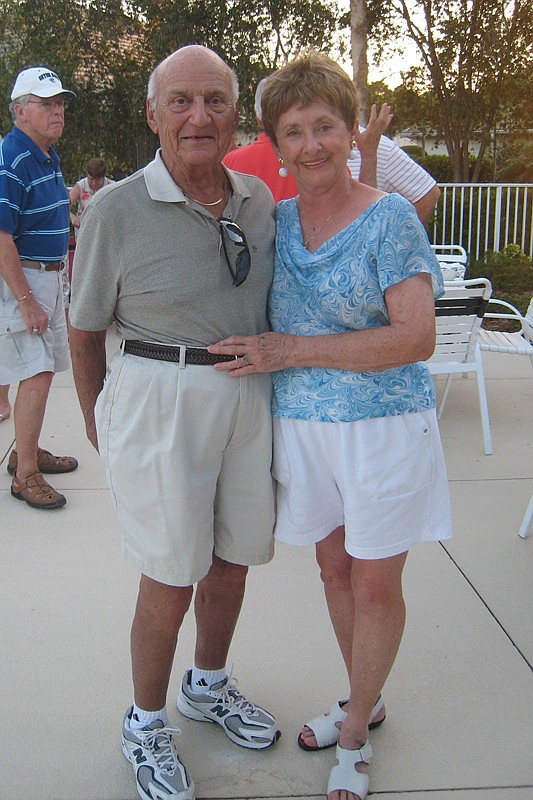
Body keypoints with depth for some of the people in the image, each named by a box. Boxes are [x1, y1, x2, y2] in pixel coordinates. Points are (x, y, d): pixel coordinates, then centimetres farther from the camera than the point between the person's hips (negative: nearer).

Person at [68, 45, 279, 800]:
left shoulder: (259, 198, 3)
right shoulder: (116, 209, -12)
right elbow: (84, 331, -1)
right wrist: (97, 424, 7)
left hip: (250, 395, 5)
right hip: (159, 399, -5)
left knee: (234, 557, 18)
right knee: (171, 581, 4)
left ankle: (208, 685, 44)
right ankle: (146, 724, 29)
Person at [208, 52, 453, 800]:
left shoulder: (390, 218, -12)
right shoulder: (273, 220, 4)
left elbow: (416, 338, -20)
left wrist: (292, 352, -20)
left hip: (383, 427, -5)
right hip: (302, 426, 5)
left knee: (375, 583, 6)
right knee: (334, 568, 17)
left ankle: (355, 735, 27)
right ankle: (364, 701, 40)